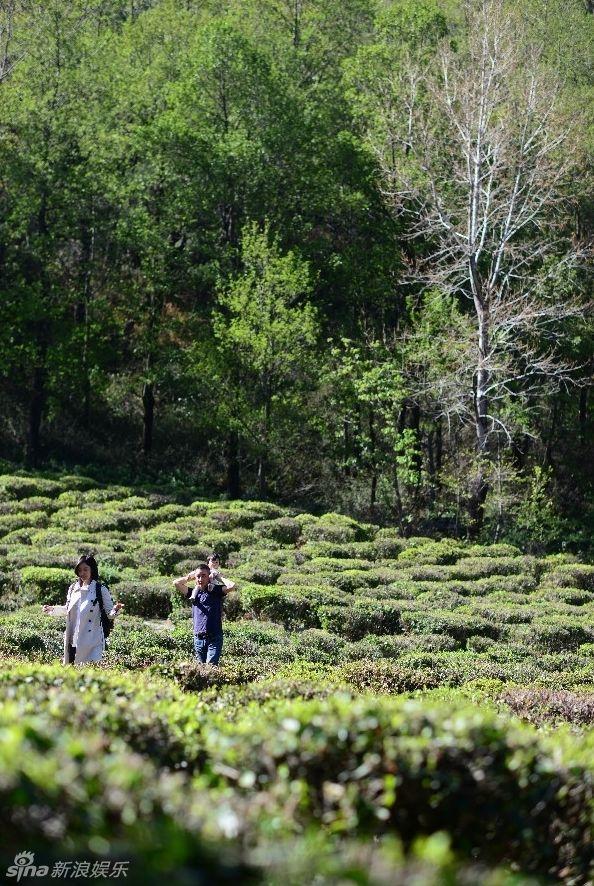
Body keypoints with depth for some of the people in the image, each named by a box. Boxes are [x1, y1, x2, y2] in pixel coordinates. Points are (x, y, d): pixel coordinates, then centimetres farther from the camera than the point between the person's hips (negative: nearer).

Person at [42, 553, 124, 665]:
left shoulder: (100, 590, -4)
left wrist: (115, 610, -26)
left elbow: (109, 614, -6)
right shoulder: (73, 588, 11)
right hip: (73, 640, 5)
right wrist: (52, 609, 18)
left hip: (92, 640, -5)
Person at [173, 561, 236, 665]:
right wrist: (189, 577, 12)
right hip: (198, 638, 5)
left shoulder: (215, 591, 0)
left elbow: (231, 586, -17)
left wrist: (219, 578, -2)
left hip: (214, 638, -5)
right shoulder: (194, 593, 10)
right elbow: (176, 583, 3)